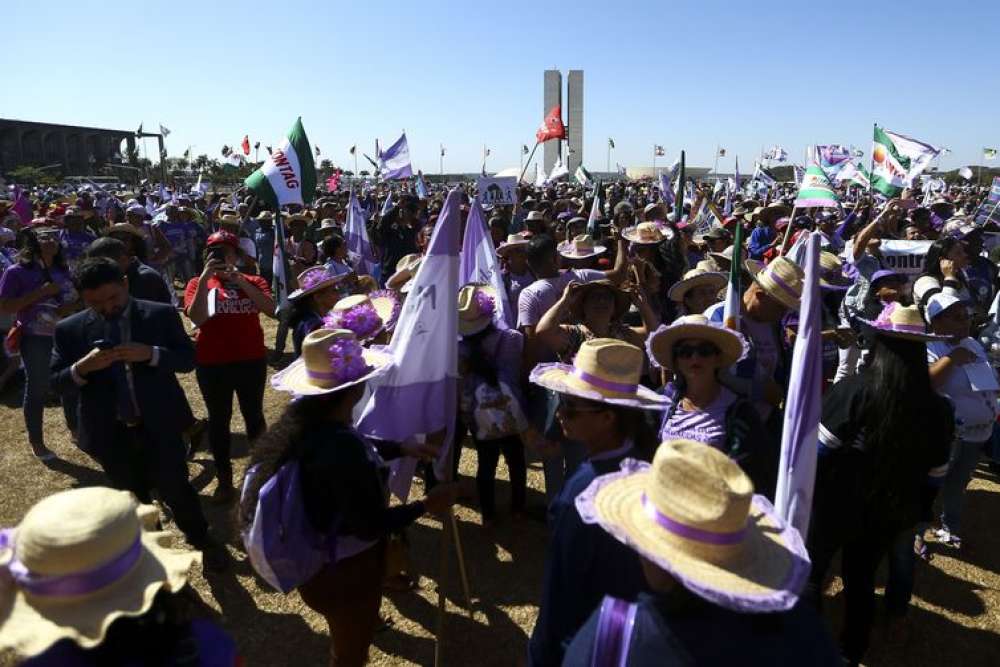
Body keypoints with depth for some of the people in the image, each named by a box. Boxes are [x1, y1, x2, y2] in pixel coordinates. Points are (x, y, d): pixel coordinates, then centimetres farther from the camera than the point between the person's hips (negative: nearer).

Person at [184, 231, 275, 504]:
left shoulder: (253, 281, 3)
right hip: (212, 363, 0)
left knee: (254, 415, 13)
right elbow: (196, 318, -16)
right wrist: (204, 279, -20)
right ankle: (224, 479, 23)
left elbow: (270, 309, -15)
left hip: (251, 360, 1)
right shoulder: (198, 283, 1)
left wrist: (241, 282, -21)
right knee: (218, 419, 9)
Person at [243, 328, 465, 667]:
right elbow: (371, 525, -28)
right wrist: (426, 505, -18)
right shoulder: (341, 452, -39)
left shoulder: (309, 419, -12)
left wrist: (402, 449, 11)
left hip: (321, 558, 8)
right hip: (342, 571, -8)